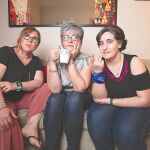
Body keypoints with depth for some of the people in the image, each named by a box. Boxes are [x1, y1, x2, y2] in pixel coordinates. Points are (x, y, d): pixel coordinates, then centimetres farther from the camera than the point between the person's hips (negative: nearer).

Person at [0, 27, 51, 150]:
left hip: (23, 99, 5)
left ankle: (31, 126, -24)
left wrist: (16, 85, -25)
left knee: (47, 88, -18)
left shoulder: (36, 61, 8)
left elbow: (38, 82, -8)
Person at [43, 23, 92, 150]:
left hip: (80, 100, -1)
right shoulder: (55, 59, -6)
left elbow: (80, 88, -23)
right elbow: (55, 89, -17)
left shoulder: (85, 60, -10)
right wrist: (52, 63, -25)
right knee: (55, 98, -31)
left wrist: (71, 61, -25)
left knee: (73, 98, -33)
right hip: (58, 100, 1)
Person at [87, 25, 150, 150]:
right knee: (96, 124, -28)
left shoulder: (134, 62, -16)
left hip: (136, 107, -2)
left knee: (126, 132, -32)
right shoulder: (99, 64, -8)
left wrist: (110, 101, -16)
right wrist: (97, 72, -26)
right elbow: (99, 97, -11)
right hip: (108, 105, 3)